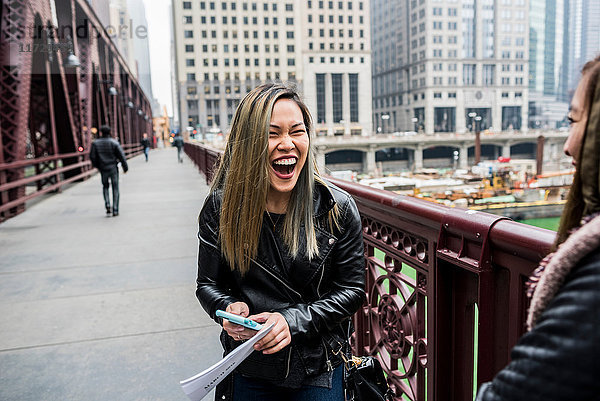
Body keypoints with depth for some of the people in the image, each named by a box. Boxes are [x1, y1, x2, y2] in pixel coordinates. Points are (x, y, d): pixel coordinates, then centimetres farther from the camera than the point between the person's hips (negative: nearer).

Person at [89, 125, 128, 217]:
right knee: (115, 189, 5)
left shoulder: (95, 143, -2)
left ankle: (107, 205, 3)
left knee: (105, 187, 22)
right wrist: (125, 167, 0)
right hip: (113, 168, -2)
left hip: (103, 169, 2)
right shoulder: (114, 143, -8)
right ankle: (115, 210, 2)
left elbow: (92, 156, -2)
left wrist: (97, 165, 15)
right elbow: (121, 156, -10)